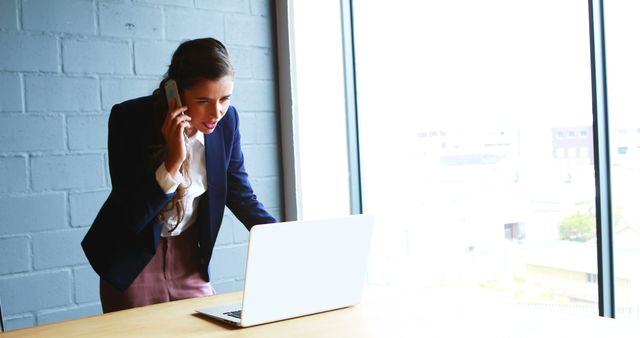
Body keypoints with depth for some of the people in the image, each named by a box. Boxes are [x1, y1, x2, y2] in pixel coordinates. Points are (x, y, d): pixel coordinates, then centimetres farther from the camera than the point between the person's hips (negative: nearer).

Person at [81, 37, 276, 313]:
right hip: (134, 258, -3)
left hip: (189, 256, 3)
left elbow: (240, 195, 1)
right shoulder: (130, 118, -22)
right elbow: (131, 217, -23)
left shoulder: (227, 120, -12)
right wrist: (173, 162, -34)